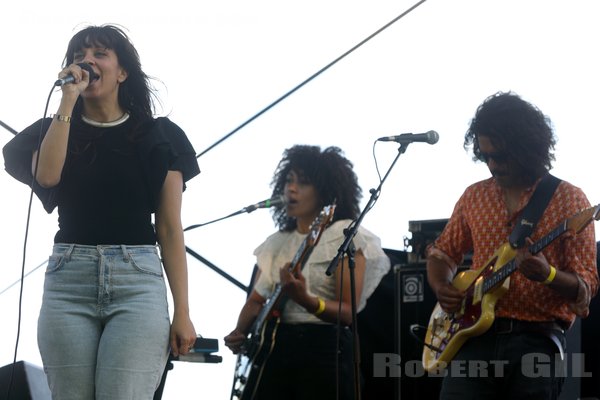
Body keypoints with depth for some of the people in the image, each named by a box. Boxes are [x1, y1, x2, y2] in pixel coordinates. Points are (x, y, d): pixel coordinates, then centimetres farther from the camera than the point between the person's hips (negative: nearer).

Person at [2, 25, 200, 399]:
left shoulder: (156, 136, 10)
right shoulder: (54, 130, 15)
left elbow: (170, 230, 7)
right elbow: (46, 175, -9)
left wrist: (182, 312, 0)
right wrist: (68, 102, -5)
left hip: (137, 282, -2)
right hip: (68, 280, 2)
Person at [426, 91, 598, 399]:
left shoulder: (568, 199, 0)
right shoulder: (474, 197, 12)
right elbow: (443, 252, 24)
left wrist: (547, 275, -25)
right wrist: (441, 287, 2)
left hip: (537, 339, -3)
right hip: (477, 336, 3)